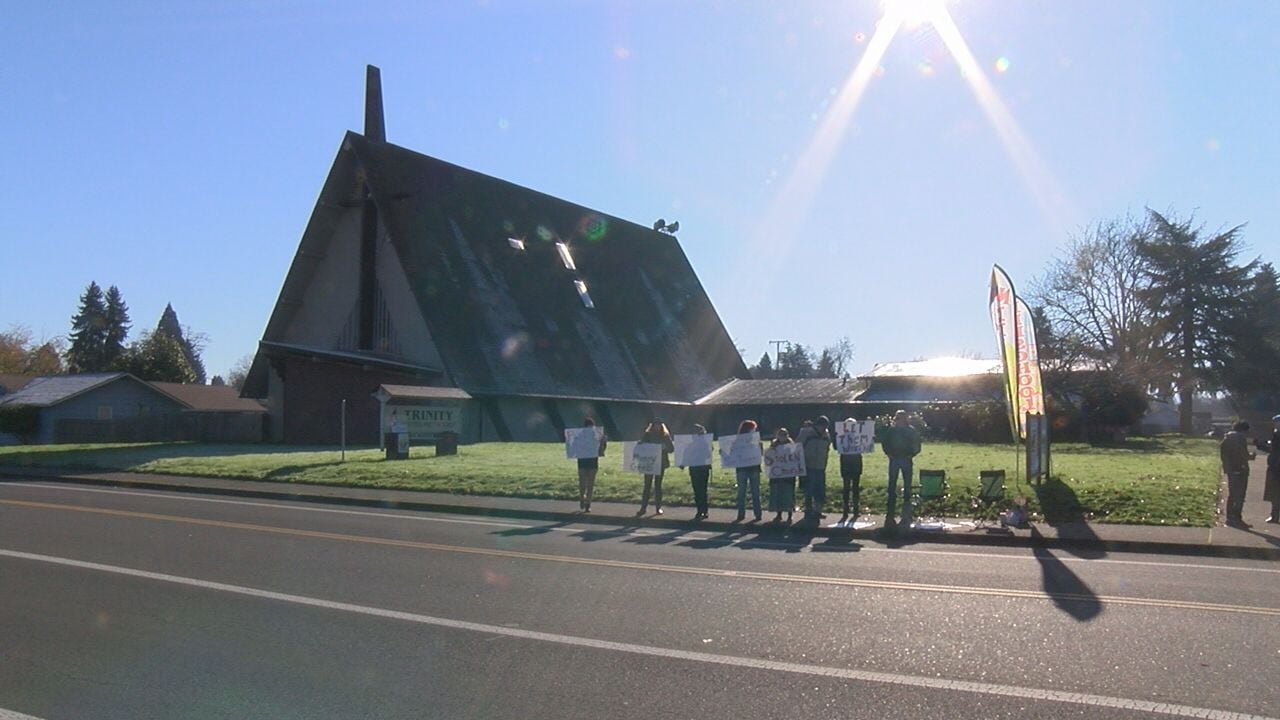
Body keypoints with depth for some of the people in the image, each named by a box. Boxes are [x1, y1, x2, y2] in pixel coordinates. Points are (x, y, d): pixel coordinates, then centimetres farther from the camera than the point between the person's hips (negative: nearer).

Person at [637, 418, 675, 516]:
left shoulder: (665, 435, 3)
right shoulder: (647, 435, 2)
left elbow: (671, 448, 0)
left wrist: (663, 448, -18)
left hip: (661, 463, 0)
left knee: (658, 485, 6)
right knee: (647, 485, 0)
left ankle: (658, 507, 11)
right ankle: (643, 507, 3)